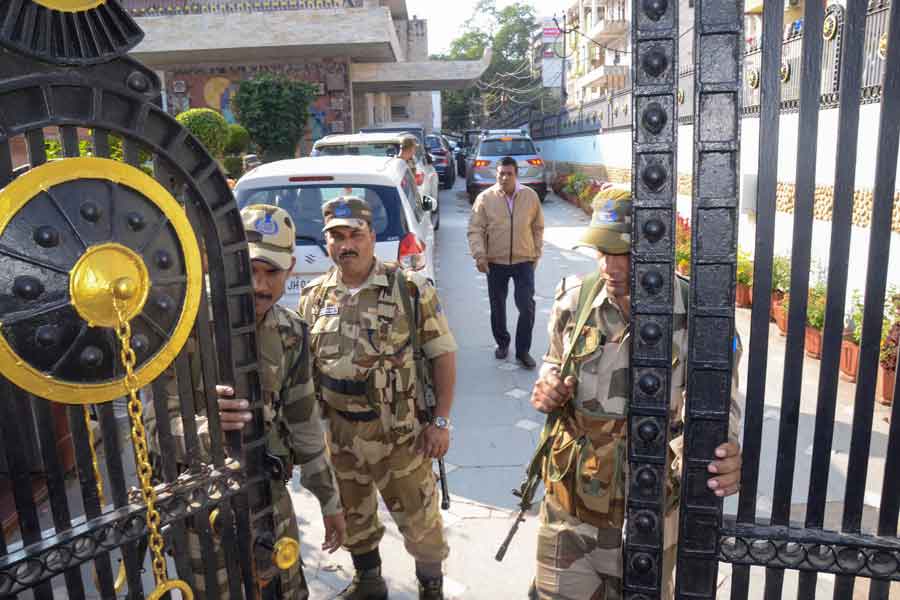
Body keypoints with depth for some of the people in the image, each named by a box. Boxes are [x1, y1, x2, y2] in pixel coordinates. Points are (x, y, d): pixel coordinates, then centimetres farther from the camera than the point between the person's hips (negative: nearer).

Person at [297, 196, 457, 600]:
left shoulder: (410, 289, -10)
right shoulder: (313, 297, 3)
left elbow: (443, 354, -7)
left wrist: (441, 421, -11)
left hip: (399, 432, -4)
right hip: (337, 435, 4)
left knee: (419, 517, 9)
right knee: (353, 518, 21)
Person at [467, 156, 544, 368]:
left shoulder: (531, 196, -1)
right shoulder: (485, 198, -5)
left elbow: (538, 228, 8)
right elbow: (475, 230, -5)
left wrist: (536, 254, 6)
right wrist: (479, 255, -18)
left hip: (524, 261, 0)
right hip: (495, 263, 0)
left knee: (527, 307, -5)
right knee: (497, 307, 12)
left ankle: (523, 350, 11)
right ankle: (502, 343, 35)